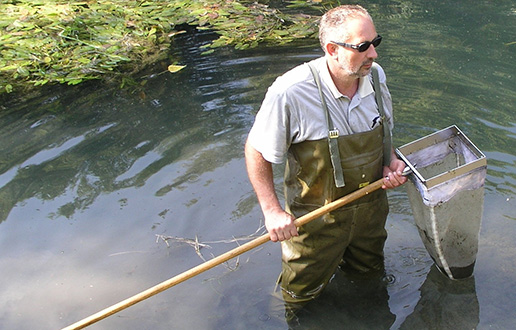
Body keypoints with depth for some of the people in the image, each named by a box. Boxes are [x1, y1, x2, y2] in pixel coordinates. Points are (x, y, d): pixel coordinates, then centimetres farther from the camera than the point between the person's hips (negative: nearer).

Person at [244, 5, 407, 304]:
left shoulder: (375, 75, -10)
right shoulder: (291, 92, -30)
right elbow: (257, 151, -17)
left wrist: (391, 161, -10)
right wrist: (272, 211, -22)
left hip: (371, 207, 5)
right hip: (317, 216, -4)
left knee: (369, 269, 27)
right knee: (300, 294, 15)